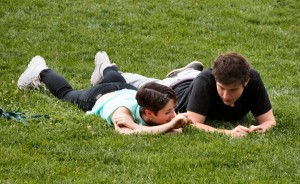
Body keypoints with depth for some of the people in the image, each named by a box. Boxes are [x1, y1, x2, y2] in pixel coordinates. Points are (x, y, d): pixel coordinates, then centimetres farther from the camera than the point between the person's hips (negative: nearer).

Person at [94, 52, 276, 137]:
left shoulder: (253, 79, -40)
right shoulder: (206, 80, -48)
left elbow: (269, 120, -34)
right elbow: (193, 124, -50)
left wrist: (260, 128, -57)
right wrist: (227, 132, -65)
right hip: (177, 89, -2)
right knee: (146, 87, 30)